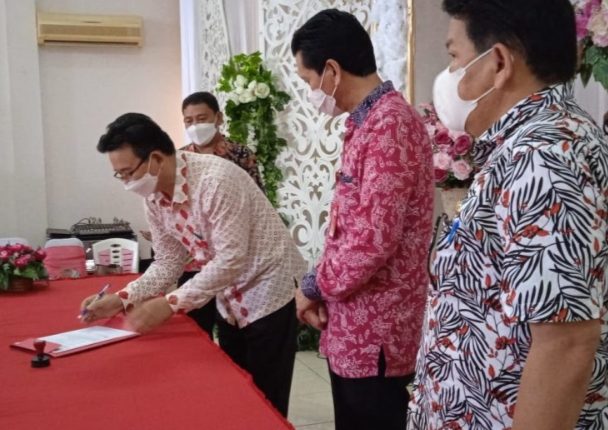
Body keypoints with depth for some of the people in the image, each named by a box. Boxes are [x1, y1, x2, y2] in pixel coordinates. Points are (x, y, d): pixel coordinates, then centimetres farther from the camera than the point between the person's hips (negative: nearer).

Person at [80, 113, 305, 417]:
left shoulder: (217, 179, -28)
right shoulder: (153, 199, -4)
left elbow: (231, 260, -30)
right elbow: (169, 262, 3)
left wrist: (170, 304, -30)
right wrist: (122, 299, -9)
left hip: (267, 295, -7)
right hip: (229, 303, 7)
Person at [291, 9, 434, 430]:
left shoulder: (390, 125, -20)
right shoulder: (366, 123, 13)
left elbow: (373, 241, -26)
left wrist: (314, 287, -11)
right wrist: (323, 286, 5)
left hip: (376, 334, -9)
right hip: (354, 328, 9)